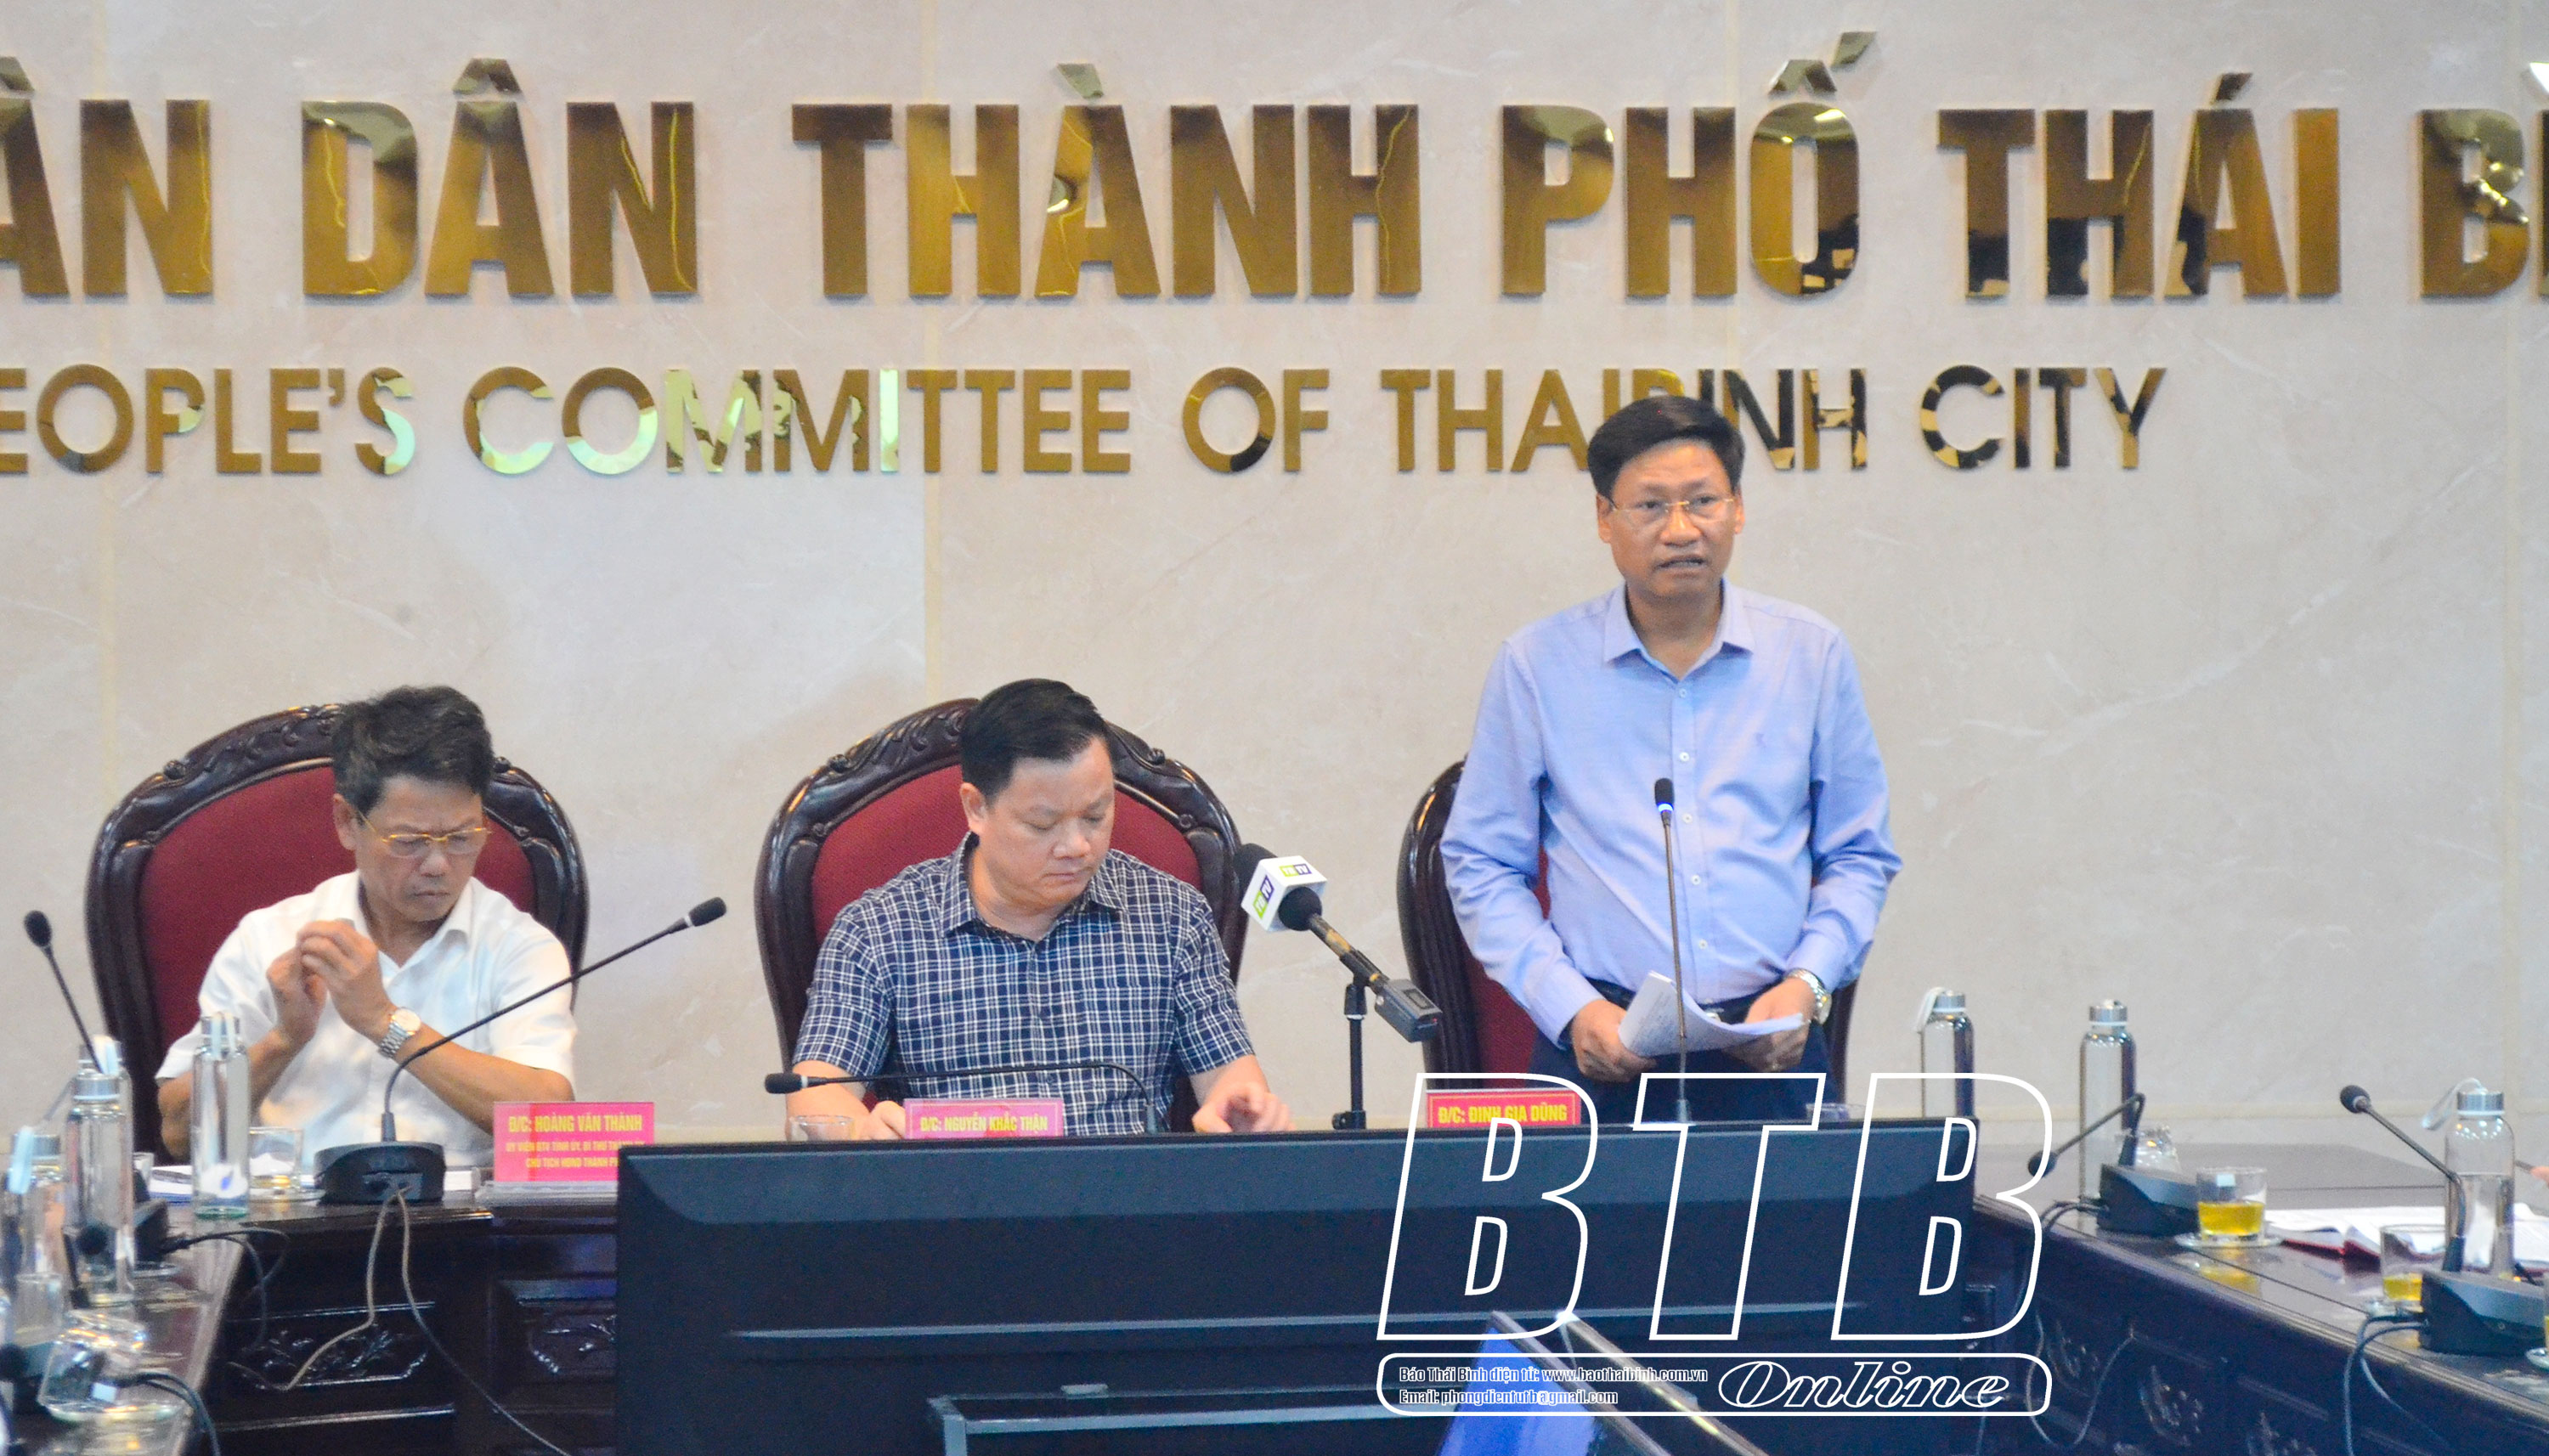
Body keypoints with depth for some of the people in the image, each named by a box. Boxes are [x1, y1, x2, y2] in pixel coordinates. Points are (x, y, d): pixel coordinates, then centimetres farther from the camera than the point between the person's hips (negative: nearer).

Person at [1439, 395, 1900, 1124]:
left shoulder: (1811, 654, 10)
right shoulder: (1536, 665, 6)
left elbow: (1858, 857, 15)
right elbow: (1482, 866, 8)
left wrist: (1807, 984, -2)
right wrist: (1572, 1008, -5)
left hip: (1772, 1052, 1)